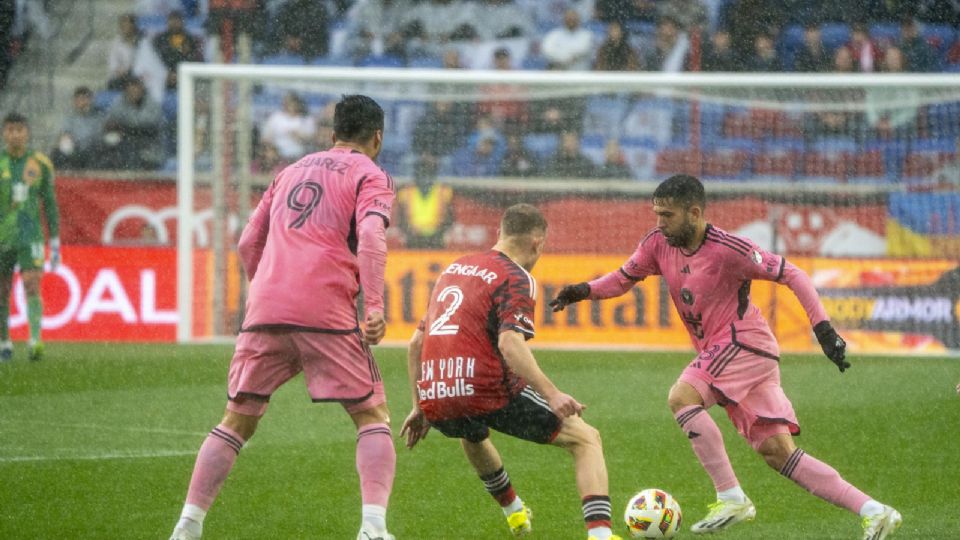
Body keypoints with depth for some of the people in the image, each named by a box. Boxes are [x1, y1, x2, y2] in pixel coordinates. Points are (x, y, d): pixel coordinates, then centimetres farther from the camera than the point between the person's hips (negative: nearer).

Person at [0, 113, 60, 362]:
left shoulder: (39, 164, 3)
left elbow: (50, 204, 9)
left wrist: (55, 243, 7)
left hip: (30, 236, -1)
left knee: (32, 285, -17)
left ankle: (36, 342, -24)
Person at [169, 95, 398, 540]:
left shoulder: (291, 172, 26)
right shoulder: (370, 176, 9)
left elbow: (248, 243, 25)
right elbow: (370, 236, -10)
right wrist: (374, 305, -18)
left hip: (264, 309, 4)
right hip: (326, 311, -4)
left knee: (236, 420, 12)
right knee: (372, 416, 4)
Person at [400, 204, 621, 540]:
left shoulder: (455, 269, 21)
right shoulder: (516, 279, -3)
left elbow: (416, 343, 24)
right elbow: (509, 343, -20)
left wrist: (420, 407, 31)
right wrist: (551, 394, -25)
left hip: (435, 401, 7)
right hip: (490, 395, -7)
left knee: (471, 432, 43)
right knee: (586, 440, 2)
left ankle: (514, 512, 54)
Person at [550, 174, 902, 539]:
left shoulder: (727, 249, -17)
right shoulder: (658, 244, 3)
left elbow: (791, 275, -14)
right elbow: (623, 278, 17)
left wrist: (823, 328, -19)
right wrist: (584, 290, -2)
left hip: (745, 342, -8)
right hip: (718, 353, 8)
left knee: (681, 397, -25)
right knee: (778, 453, 2)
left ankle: (731, 498, -20)